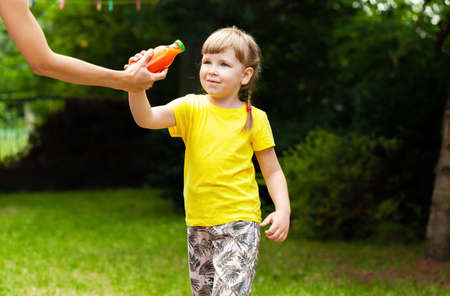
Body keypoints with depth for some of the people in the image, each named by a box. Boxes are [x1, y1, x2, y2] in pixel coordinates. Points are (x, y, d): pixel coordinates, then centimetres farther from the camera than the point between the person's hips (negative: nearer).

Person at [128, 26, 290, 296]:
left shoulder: (254, 119, -3)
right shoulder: (191, 108, 0)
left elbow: (272, 171, 3)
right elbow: (146, 119, -16)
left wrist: (283, 210, -12)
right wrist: (137, 86, -34)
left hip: (239, 221, -3)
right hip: (199, 222, 4)